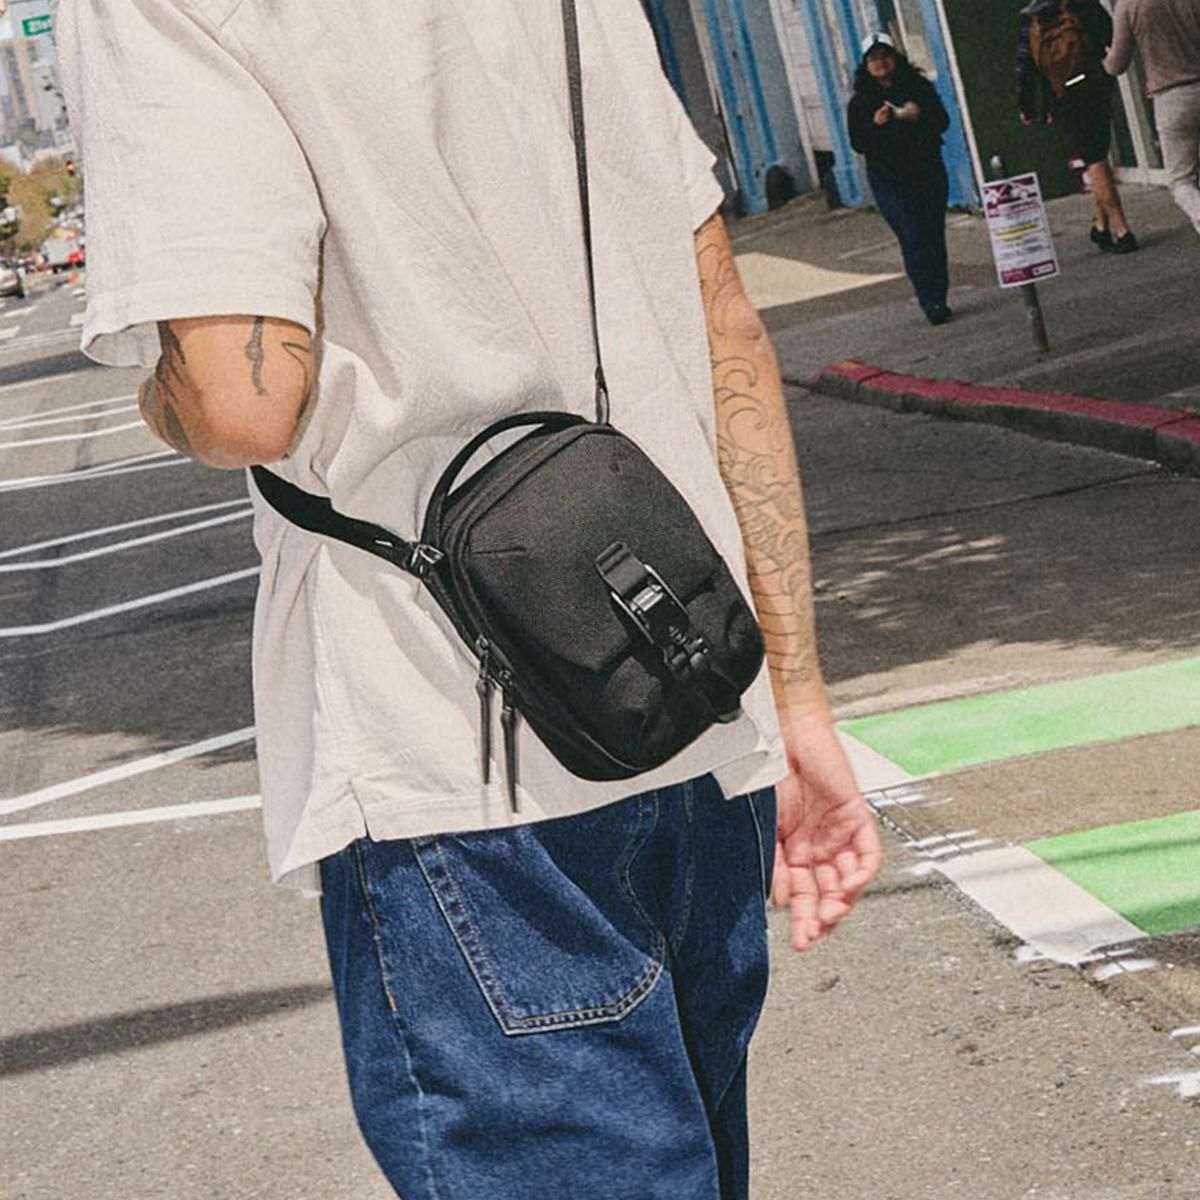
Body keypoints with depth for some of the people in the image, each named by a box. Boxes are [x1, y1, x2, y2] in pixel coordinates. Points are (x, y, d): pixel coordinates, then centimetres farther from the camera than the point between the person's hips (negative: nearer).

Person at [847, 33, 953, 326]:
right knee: (914, 239, -12)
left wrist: (919, 117, -18)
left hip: (928, 172, 2)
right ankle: (932, 303, -13)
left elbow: (942, 121, 2)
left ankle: (937, 299, 14)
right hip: (889, 180, -2)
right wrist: (875, 125, -20)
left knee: (934, 236, 4)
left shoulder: (919, 87, 7)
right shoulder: (861, 102, 3)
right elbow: (858, 143, -3)